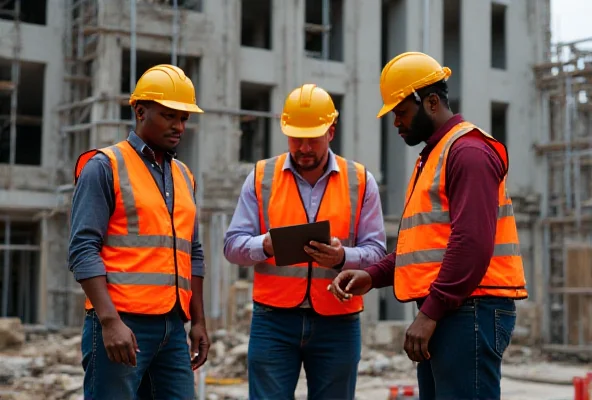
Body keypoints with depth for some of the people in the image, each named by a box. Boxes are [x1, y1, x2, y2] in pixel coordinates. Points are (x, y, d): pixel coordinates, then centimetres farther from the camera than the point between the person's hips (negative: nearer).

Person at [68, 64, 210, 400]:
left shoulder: (184, 177, 17)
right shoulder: (105, 167, -2)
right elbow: (84, 249, -10)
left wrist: (199, 321, 15)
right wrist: (109, 320, -18)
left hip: (173, 326, 6)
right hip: (121, 323, -6)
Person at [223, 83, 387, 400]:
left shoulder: (360, 181, 5)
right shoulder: (261, 177, 5)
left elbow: (376, 252, 1)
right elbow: (233, 244, 2)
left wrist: (343, 257, -21)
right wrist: (265, 245, -20)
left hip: (337, 324, 1)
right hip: (273, 321, 0)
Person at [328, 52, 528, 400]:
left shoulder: (467, 150, -9)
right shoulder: (433, 156, 22)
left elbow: (472, 243, -20)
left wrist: (430, 311, -20)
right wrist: (373, 276, 10)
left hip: (469, 310, -10)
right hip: (445, 311, 10)